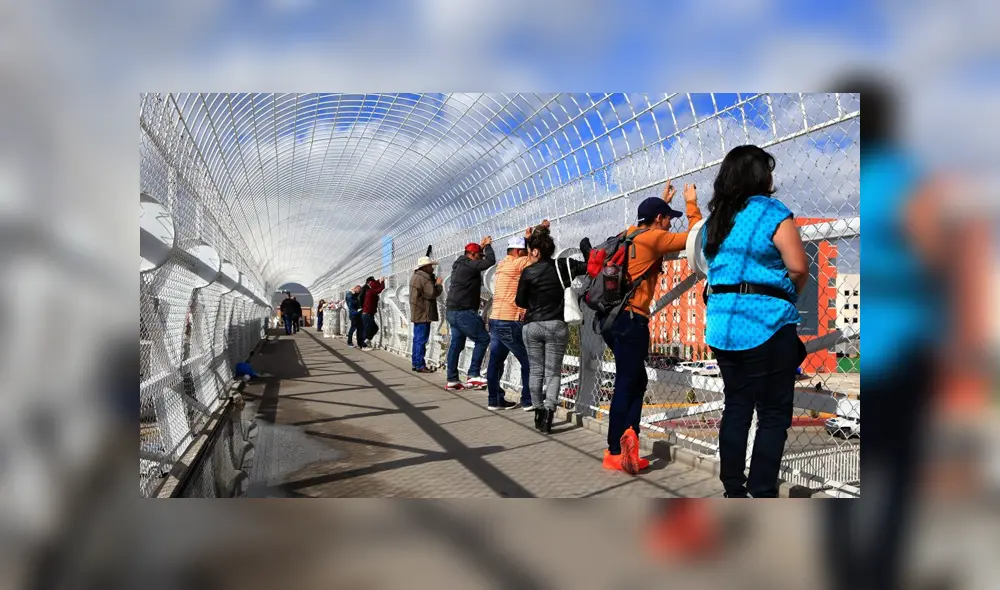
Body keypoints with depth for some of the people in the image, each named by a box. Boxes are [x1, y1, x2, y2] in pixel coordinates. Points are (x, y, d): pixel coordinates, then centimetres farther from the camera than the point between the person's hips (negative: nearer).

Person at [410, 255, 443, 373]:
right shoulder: (424, 278, -17)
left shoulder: (416, 276, 17)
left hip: (417, 314, 11)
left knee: (417, 339, 14)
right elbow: (433, 293, -21)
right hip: (423, 314, -11)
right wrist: (438, 284, -5)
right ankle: (420, 365, -6)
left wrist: (434, 282, 4)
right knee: (421, 340, -8)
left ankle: (416, 363, 20)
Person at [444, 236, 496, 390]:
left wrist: (482, 246, 31)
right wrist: (487, 245, -1)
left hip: (453, 312, 10)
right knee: (483, 339, -5)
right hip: (463, 312, -10)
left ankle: (452, 380, 11)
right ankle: (473, 375, -8)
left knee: (456, 344, 10)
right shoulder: (469, 265, -13)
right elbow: (490, 261, -19)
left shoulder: (459, 264, 16)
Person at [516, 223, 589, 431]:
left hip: (532, 326, 0)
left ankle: (538, 412, 14)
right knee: (553, 372, 3)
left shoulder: (528, 272, -5)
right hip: (556, 325, 0)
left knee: (536, 371, 11)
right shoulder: (562, 265, -3)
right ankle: (548, 411, -12)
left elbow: (520, 301, 4)